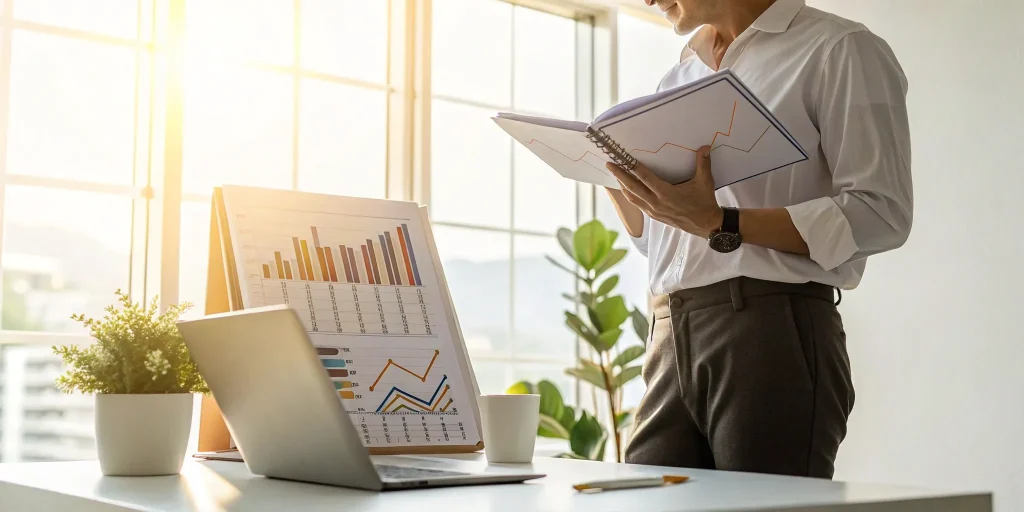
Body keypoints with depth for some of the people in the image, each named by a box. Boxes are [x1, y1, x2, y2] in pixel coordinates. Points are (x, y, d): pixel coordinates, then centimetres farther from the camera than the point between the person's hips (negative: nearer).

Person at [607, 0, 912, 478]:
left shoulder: (840, 50, 2)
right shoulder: (677, 79, 24)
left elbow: (882, 214, -10)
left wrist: (721, 224, -16)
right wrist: (612, 173, 9)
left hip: (775, 333, -6)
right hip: (671, 338, 6)